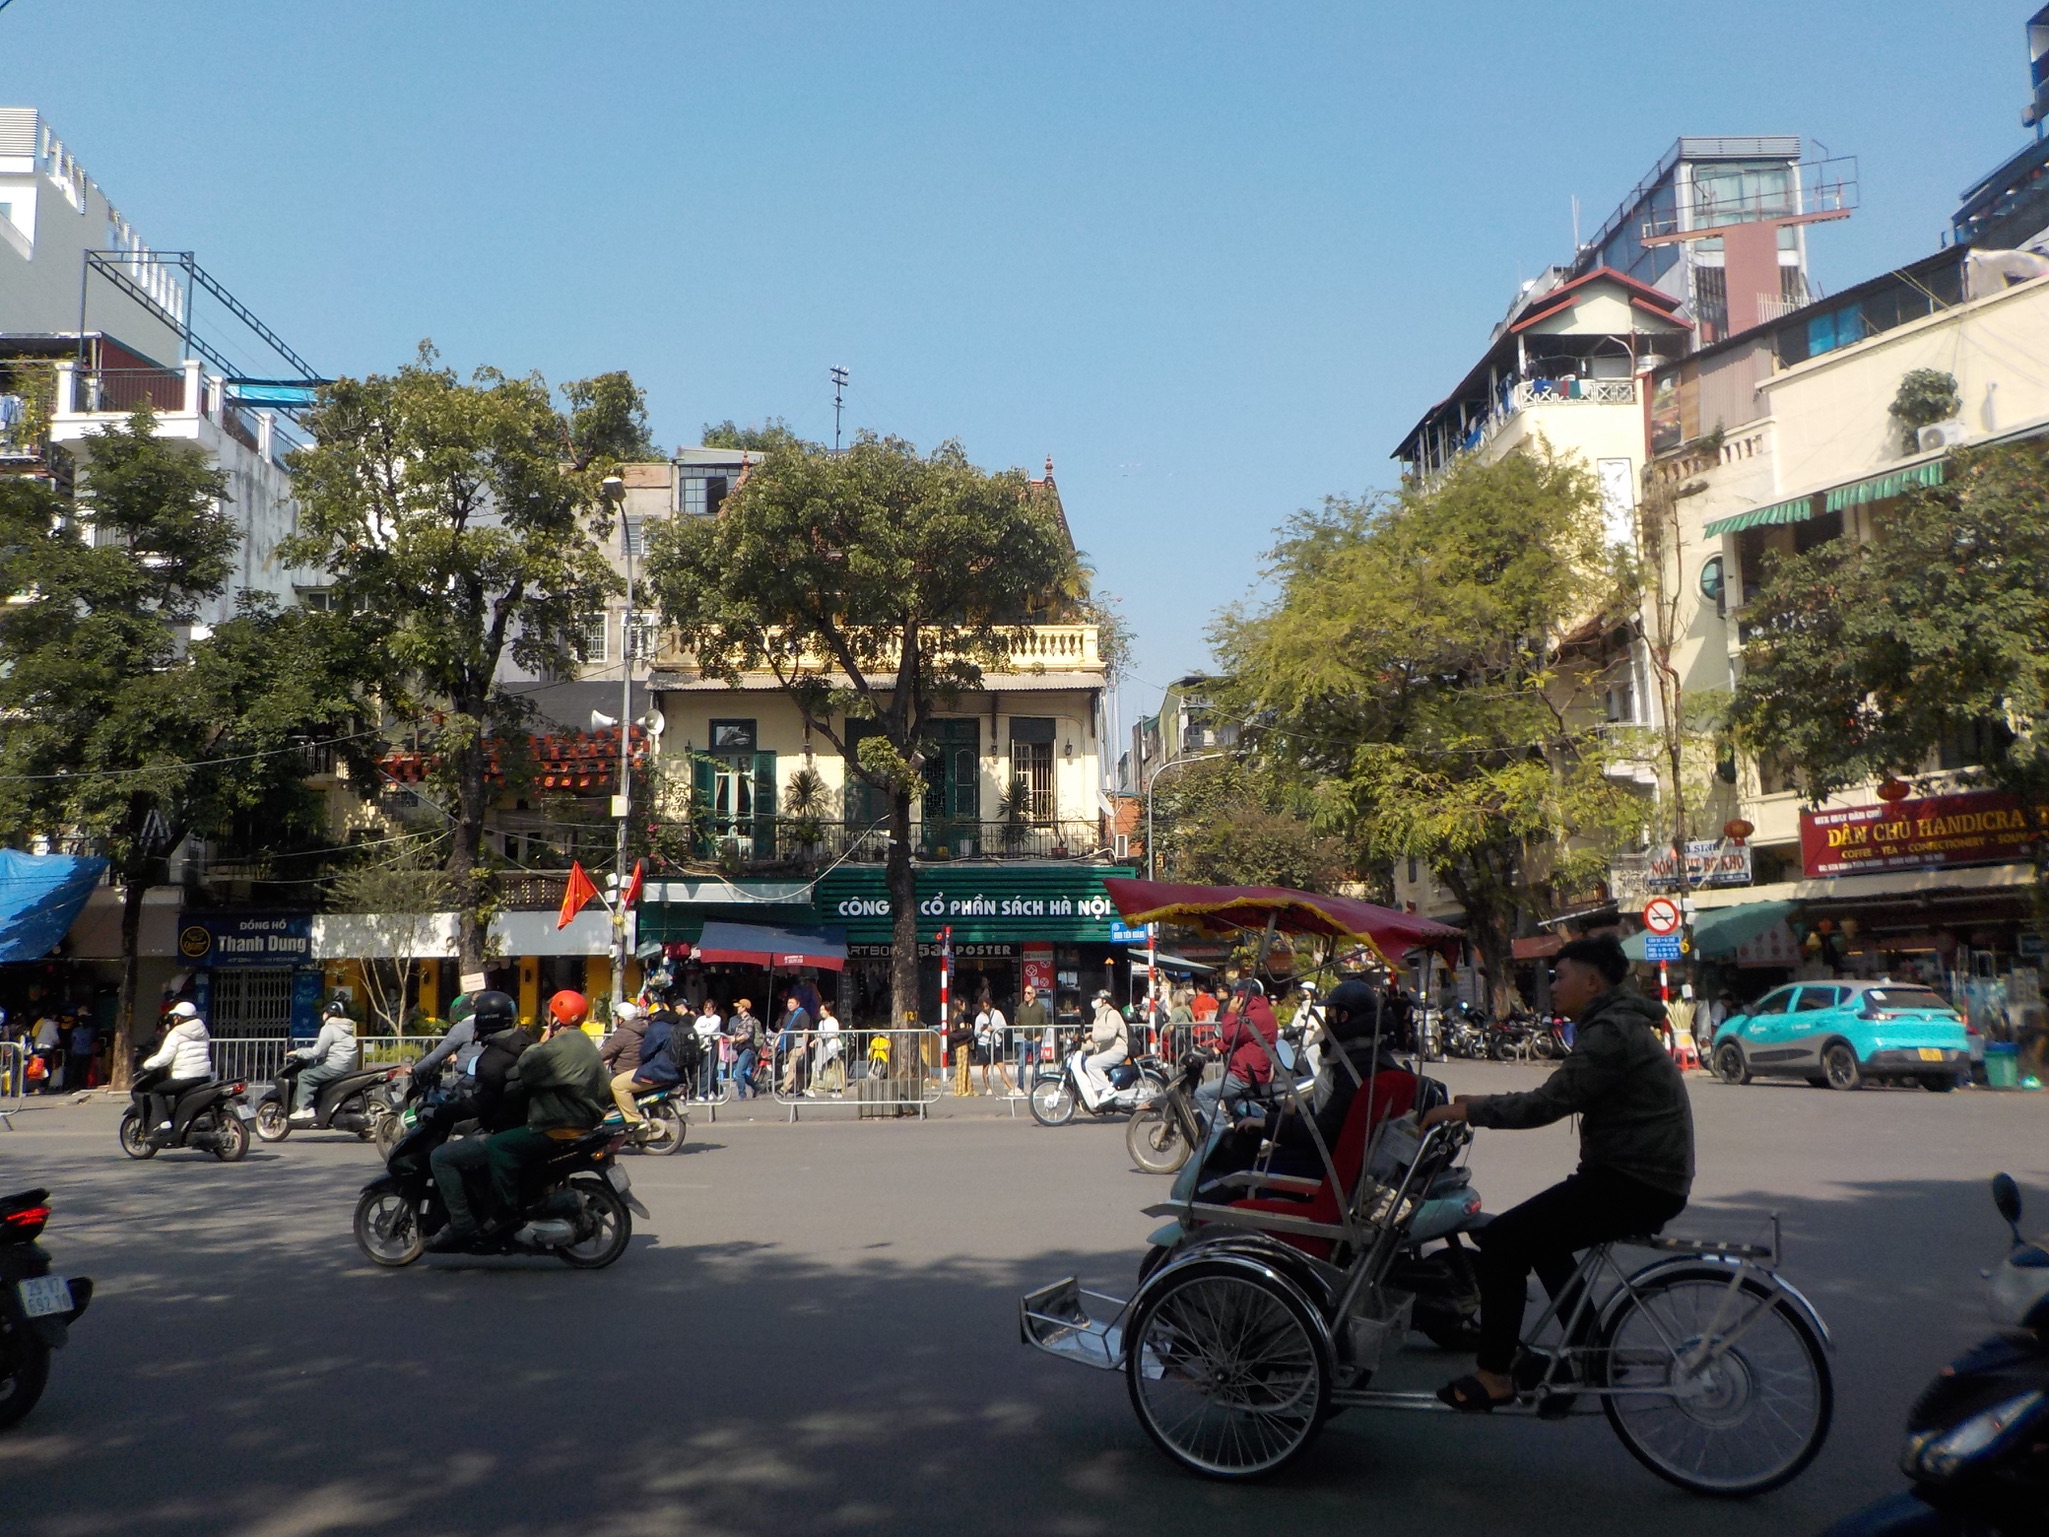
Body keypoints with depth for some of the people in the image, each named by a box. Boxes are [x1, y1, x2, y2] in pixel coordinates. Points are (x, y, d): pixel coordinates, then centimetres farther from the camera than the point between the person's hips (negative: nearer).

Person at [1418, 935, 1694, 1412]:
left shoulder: (1613, 1032, -17)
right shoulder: (1618, 1024, 16)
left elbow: (1549, 1103, -22)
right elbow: (1558, 1097, 18)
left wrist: (1468, 1111, -14)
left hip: (1637, 1185, -11)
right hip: (1639, 1175, 11)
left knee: (1502, 1240, -11)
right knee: (1538, 1234, 26)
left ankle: (1493, 1376, -2)